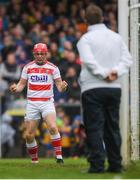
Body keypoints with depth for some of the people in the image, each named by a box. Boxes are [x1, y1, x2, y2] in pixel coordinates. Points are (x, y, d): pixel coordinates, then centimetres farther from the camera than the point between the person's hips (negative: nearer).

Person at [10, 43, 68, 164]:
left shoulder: (53, 68, 2)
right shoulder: (28, 68, 7)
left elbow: (59, 86, 2)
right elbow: (21, 85, 10)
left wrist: (62, 86, -21)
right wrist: (16, 88, -13)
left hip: (47, 102, -2)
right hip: (32, 103, 2)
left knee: (53, 128, -25)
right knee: (29, 135, 1)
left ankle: (59, 156, -18)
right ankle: (34, 159, 19)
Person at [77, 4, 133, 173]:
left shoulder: (85, 39, -4)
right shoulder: (116, 37, 11)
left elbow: (89, 61, -18)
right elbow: (127, 59, 4)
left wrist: (104, 74, -13)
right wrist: (116, 71, -8)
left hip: (92, 88, -5)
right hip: (115, 88, 5)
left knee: (94, 127, -4)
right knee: (112, 126, 11)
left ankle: (97, 164, -12)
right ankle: (115, 164, 10)